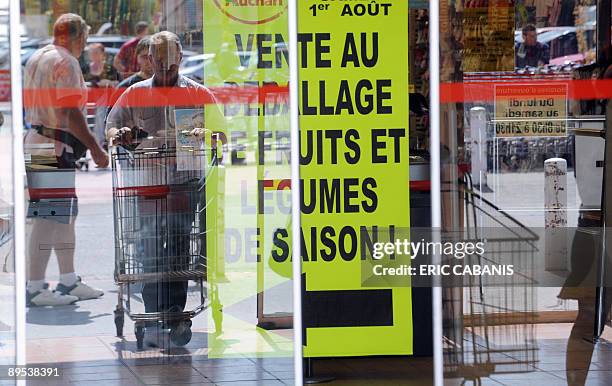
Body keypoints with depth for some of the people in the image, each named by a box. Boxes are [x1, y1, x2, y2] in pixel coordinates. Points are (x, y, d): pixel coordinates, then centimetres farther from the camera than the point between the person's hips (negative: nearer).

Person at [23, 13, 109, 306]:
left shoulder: (35, 59, 19)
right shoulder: (66, 63, -11)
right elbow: (70, 113, -19)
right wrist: (95, 148, -16)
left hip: (35, 144, 10)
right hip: (55, 148, -10)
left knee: (65, 215, 16)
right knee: (49, 217, -9)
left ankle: (68, 281, 21)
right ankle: (35, 288, -10)